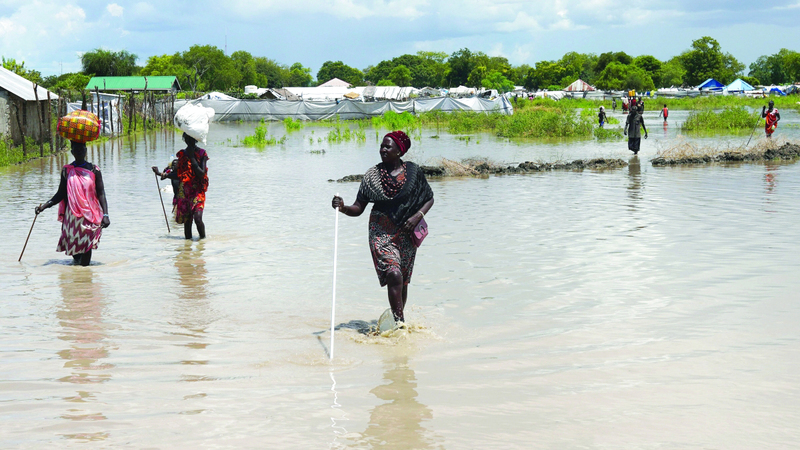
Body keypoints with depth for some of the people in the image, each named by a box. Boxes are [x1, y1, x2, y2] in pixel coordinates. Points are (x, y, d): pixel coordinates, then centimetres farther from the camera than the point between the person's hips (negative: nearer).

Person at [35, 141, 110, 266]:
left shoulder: (94, 170, 1)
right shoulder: (67, 170, 5)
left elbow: (101, 193, -2)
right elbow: (61, 194, 7)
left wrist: (105, 214, -13)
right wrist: (44, 206, -5)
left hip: (90, 215, -2)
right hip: (72, 216, 2)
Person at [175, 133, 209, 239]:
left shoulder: (202, 153, -1)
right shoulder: (182, 154, 12)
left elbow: (202, 173, -11)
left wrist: (192, 158, -11)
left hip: (197, 191, -4)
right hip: (184, 192, 4)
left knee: (197, 218, -19)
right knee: (186, 220, 3)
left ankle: (203, 238, -1)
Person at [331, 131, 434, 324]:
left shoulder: (413, 171, 1)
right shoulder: (373, 174, 0)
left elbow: (429, 198, 10)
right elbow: (358, 208, -3)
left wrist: (417, 216, -8)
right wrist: (343, 208, -23)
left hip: (406, 234, 2)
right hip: (381, 232, -2)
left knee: (403, 281, 8)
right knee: (394, 275, -21)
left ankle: (399, 321, 24)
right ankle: (399, 322, -21)